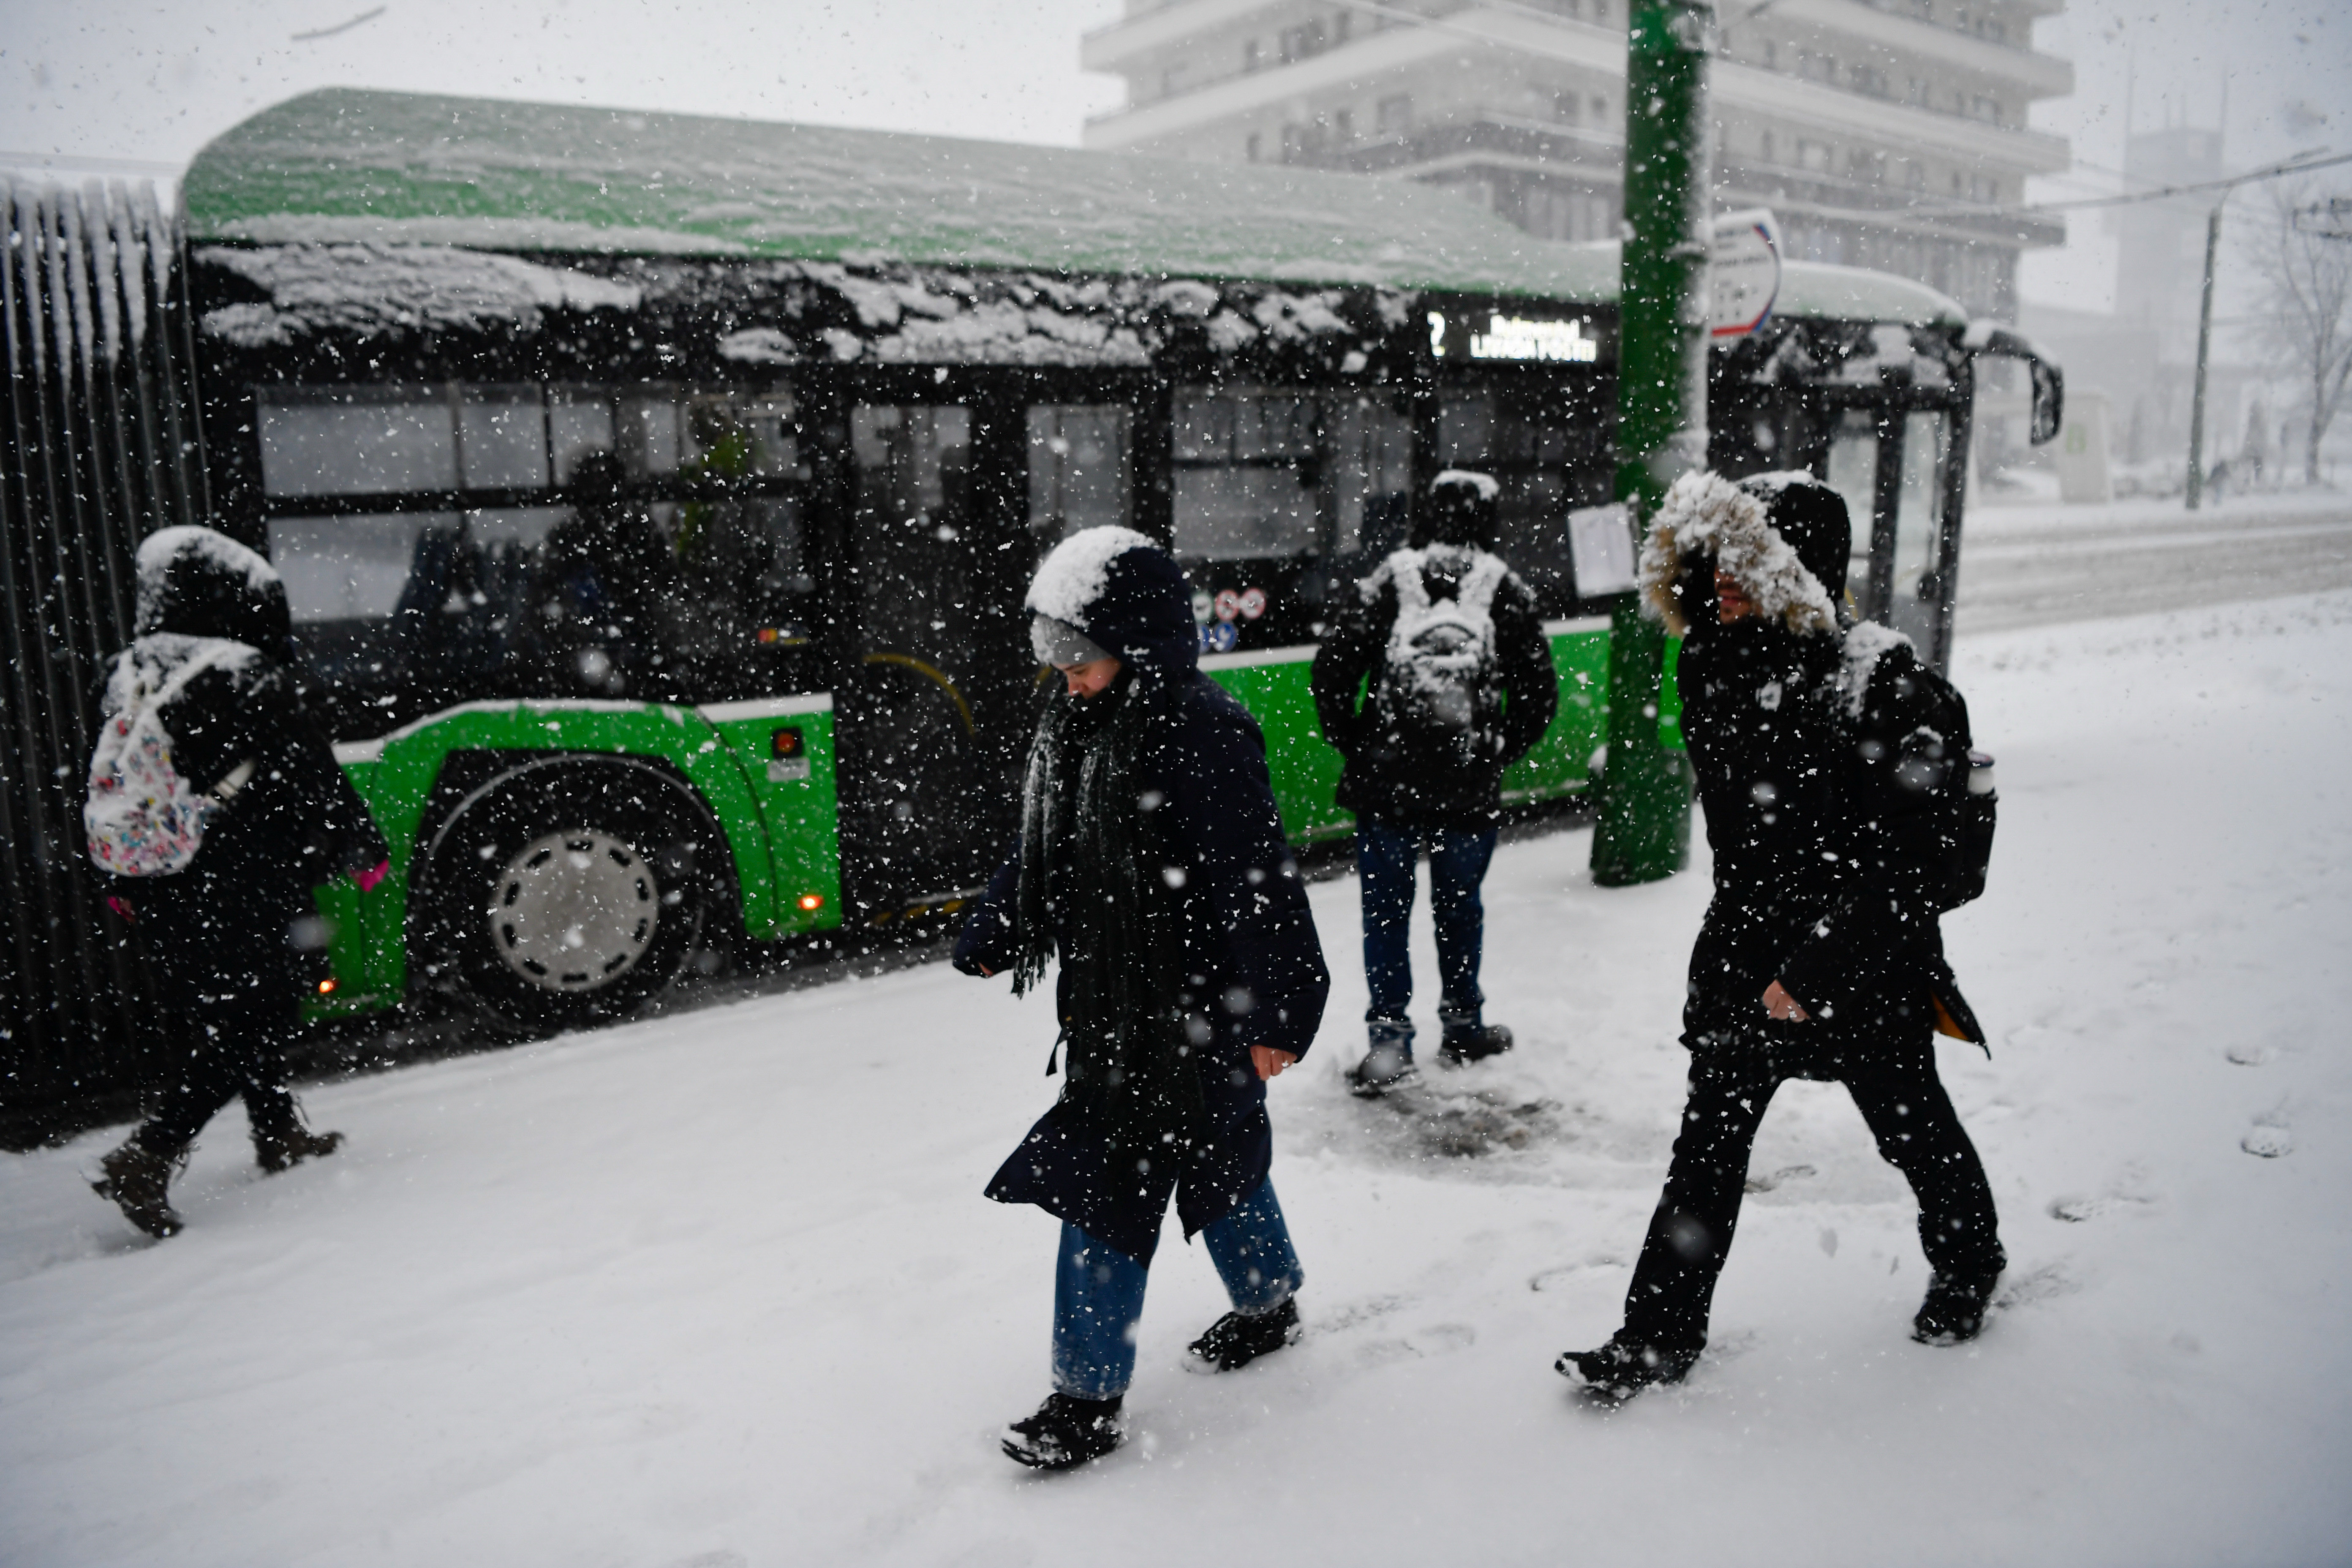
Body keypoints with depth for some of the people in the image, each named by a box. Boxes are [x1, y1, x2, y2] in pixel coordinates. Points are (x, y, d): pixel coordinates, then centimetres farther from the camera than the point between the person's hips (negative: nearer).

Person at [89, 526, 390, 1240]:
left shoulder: (126, 680, 6)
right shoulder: (255, 681, -15)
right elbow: (317, 780, -10)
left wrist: (123, 881, 24)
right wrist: (364, 850, 3)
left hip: (163, 895, 8)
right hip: (249, 895, -7)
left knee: (202, 1018, 19)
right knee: (247, 1022, 0)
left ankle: (279, 1134, 32)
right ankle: (149, 1156, -11)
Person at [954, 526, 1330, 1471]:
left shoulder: (1204, 735, -20)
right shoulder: (1077, 727, 7)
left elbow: (1256, 879, -20)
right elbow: (1042, 854, 19)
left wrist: (1276, 1009, -19)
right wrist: (989, 938, 23)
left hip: (1185, 1011, -8)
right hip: (1111, 1001, 8)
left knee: (1106, 1181, -5)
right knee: (1211, 1154, 23)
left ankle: (1089, 1400, 8)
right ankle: (1269, 1306, 44)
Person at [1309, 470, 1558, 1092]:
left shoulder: (1388, 583, -3)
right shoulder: (1507, 593, -1)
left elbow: (1331, 670, -9)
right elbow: (1540, 695, -1)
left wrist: (1354, 746, 3)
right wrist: (1498, 752, 11)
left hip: (1386, 783, -1)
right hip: (1470, 790, 1)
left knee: (1385, 910, 8)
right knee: (1460, 905, 17)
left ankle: (1390, 1037, 6)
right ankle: (1464, 1027, 31)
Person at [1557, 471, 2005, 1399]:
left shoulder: (1880, 682, -21)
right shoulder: (1719, 661, -3)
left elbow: (1893, 868, -21)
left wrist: (1813, 973, -21)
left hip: (1866, 966, -5)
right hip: (1746, 949, 5)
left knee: (1913, 1129, 18)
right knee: (1709, 1144, 6)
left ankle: (1969, 1265, 49)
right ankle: (1660, 1338, 15)